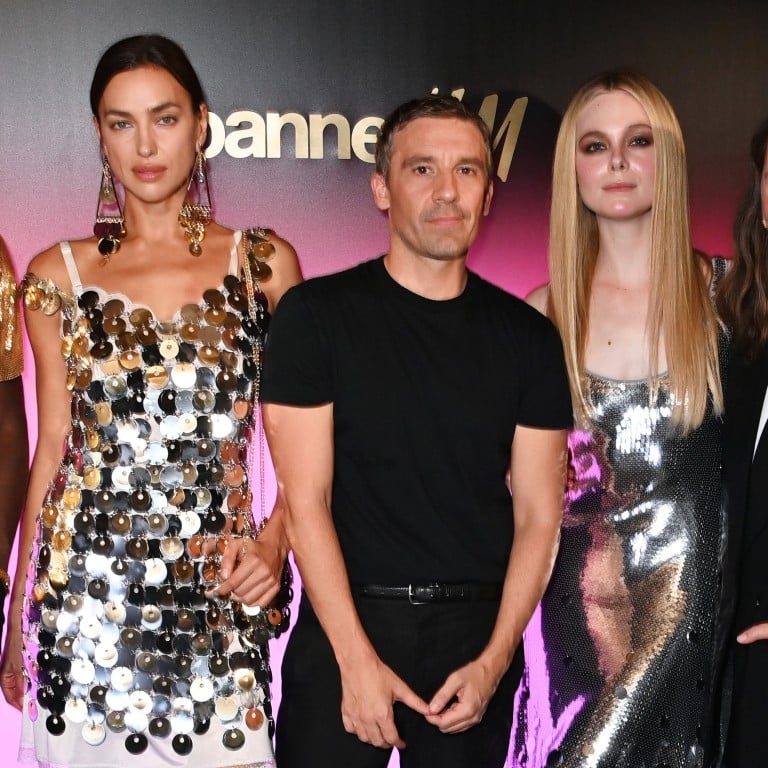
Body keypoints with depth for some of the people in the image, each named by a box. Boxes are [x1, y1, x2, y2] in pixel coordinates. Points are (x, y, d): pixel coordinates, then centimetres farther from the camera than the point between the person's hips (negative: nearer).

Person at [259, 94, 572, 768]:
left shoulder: (528, 337, 3)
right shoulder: (317, 314, -5)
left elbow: (538, 512, 2)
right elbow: (304, 500, -9)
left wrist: (494, 660, -8)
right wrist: (358, 660, -14)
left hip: (480, 633, 3)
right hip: (344, 625, -2)